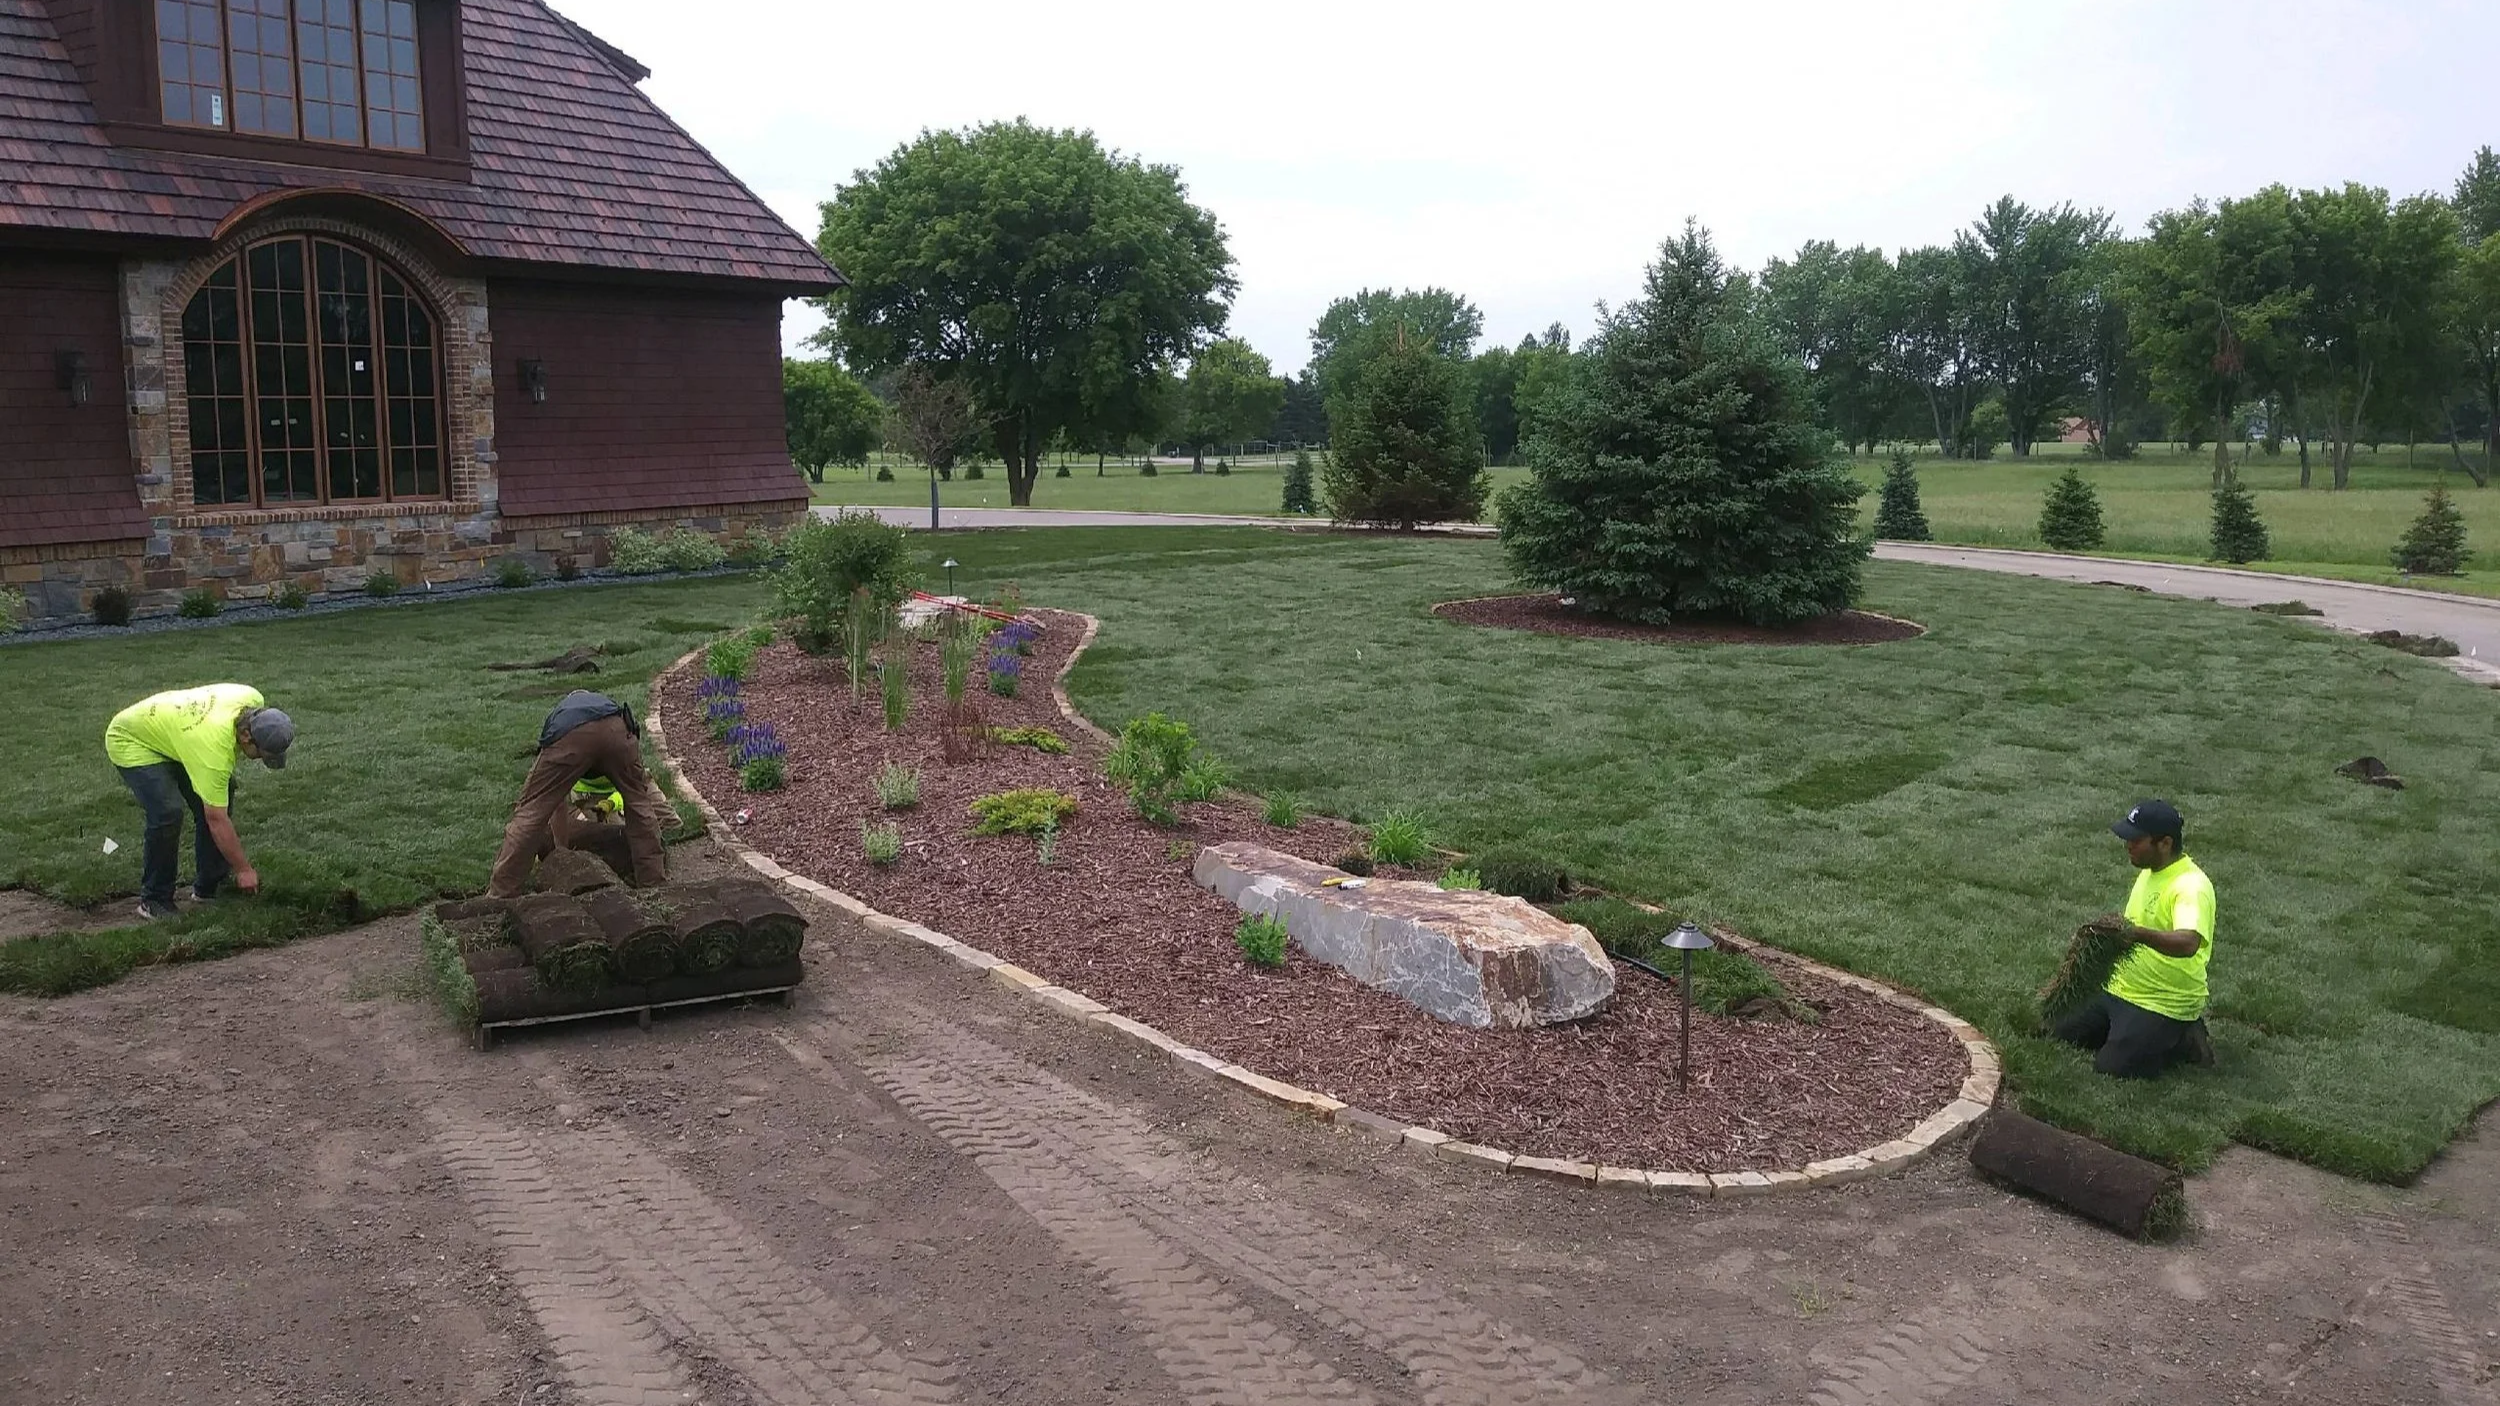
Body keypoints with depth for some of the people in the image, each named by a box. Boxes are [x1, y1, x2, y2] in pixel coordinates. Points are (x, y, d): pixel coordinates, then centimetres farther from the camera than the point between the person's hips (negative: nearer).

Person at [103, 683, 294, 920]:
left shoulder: (254, 701, -20)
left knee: (218, 797, 1)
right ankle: (154, 900, -8)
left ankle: (208, 887, 13)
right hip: (130, 741, -9)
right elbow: (217, 821, -31)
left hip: (171, 730, 9)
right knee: (167, 813, -25)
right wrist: (244, 870, -23)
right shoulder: (215, 748, -38)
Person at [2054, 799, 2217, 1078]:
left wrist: (2138, 934, -57)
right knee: (2064, 1032, 8)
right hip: (2121, 989, 9)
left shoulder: (2190, 886, -23)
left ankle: (2184, 1042, 3)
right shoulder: (2149, 873, 7)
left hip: (2165, 1004, -9)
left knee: (2113, 1066, -19)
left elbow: (2188, 943, -42)